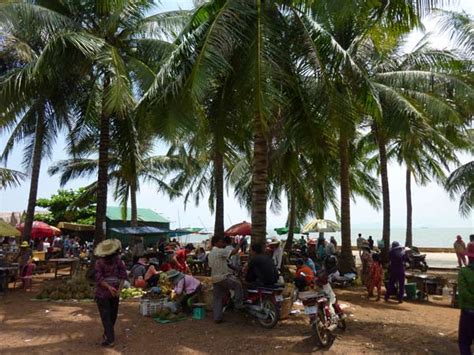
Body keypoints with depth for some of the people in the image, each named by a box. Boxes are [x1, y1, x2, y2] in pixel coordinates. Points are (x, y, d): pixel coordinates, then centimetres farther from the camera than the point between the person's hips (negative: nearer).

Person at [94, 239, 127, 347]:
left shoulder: (99, 262, -9)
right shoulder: (118, 260, -5)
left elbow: (99, 278, -16)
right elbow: (123, 275, -8)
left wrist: (109, 287, -19)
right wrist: (119, 290, -9)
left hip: (102, 293, -2)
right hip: (115, 292, 2)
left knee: (106, 316, 5)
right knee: (112, 315, 19)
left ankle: (110, 339, 3)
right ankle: (107, 334, 34)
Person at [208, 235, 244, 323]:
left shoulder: (210, 254, 15)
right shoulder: (220, 251, -14)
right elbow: (234, 251, -19)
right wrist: (240, 243, -7)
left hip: (214, 278, 9)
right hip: (223, 277, -9)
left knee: (217, 299, 10)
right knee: (238, 285, 5)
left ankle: (217, 318, 11)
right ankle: (238, 304, 7)